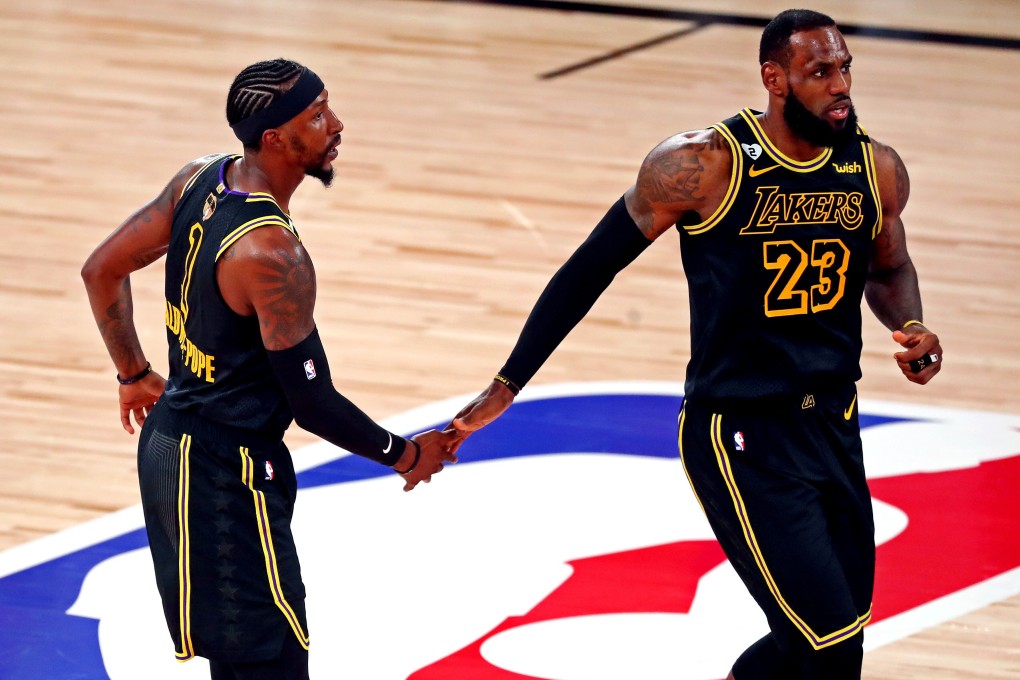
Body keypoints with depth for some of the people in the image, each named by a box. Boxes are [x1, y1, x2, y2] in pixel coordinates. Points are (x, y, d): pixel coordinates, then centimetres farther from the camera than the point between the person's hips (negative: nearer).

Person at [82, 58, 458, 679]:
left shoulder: (200, 179, 0)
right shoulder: (273, 254, -26)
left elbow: (102, 271, 11)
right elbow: (313, 404, -20)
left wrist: (135, 376, 22)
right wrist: (403, 455, -5)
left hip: (168, 439, 10)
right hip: (226, 475, -10)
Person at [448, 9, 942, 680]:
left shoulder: (877, 170, 0)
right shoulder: (704, 164, -16)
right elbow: (592, 267, -6)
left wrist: (913, 329, -2)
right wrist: (507, 386, -4)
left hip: (835, 425, 6)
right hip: (741, 440, -6)